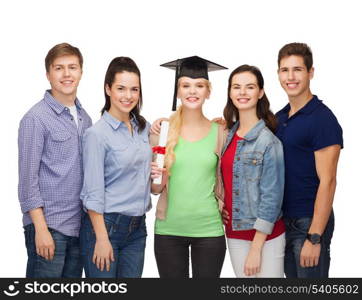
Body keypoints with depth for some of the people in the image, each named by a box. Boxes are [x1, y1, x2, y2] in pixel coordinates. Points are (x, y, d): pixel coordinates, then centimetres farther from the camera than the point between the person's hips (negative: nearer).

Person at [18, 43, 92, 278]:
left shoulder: (84, 118, 12)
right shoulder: (36, 119, -8)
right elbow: (28, 179, -11)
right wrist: (41, 228, -15)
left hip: (78, 224, 6)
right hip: (48, 225, -6)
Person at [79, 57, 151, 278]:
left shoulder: (143, 127, 8)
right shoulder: (97, 134, -11)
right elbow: (93, 192, -13)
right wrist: (102, 239, -15)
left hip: (137, 227, 6)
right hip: (105, 224, -6)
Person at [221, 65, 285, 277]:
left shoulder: (269, 142, -12)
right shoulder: (228, 136, 6)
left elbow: (272, 198, -14)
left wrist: (255, 249, -15)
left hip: (265, 235, -5)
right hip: (234, 232, 6)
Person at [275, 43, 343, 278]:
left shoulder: (322, 119, -14)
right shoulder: (279, 118, 9)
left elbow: (327, 181, -17)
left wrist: (314, 238, -21)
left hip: (309, 222, -7)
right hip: (283, 219, 7)